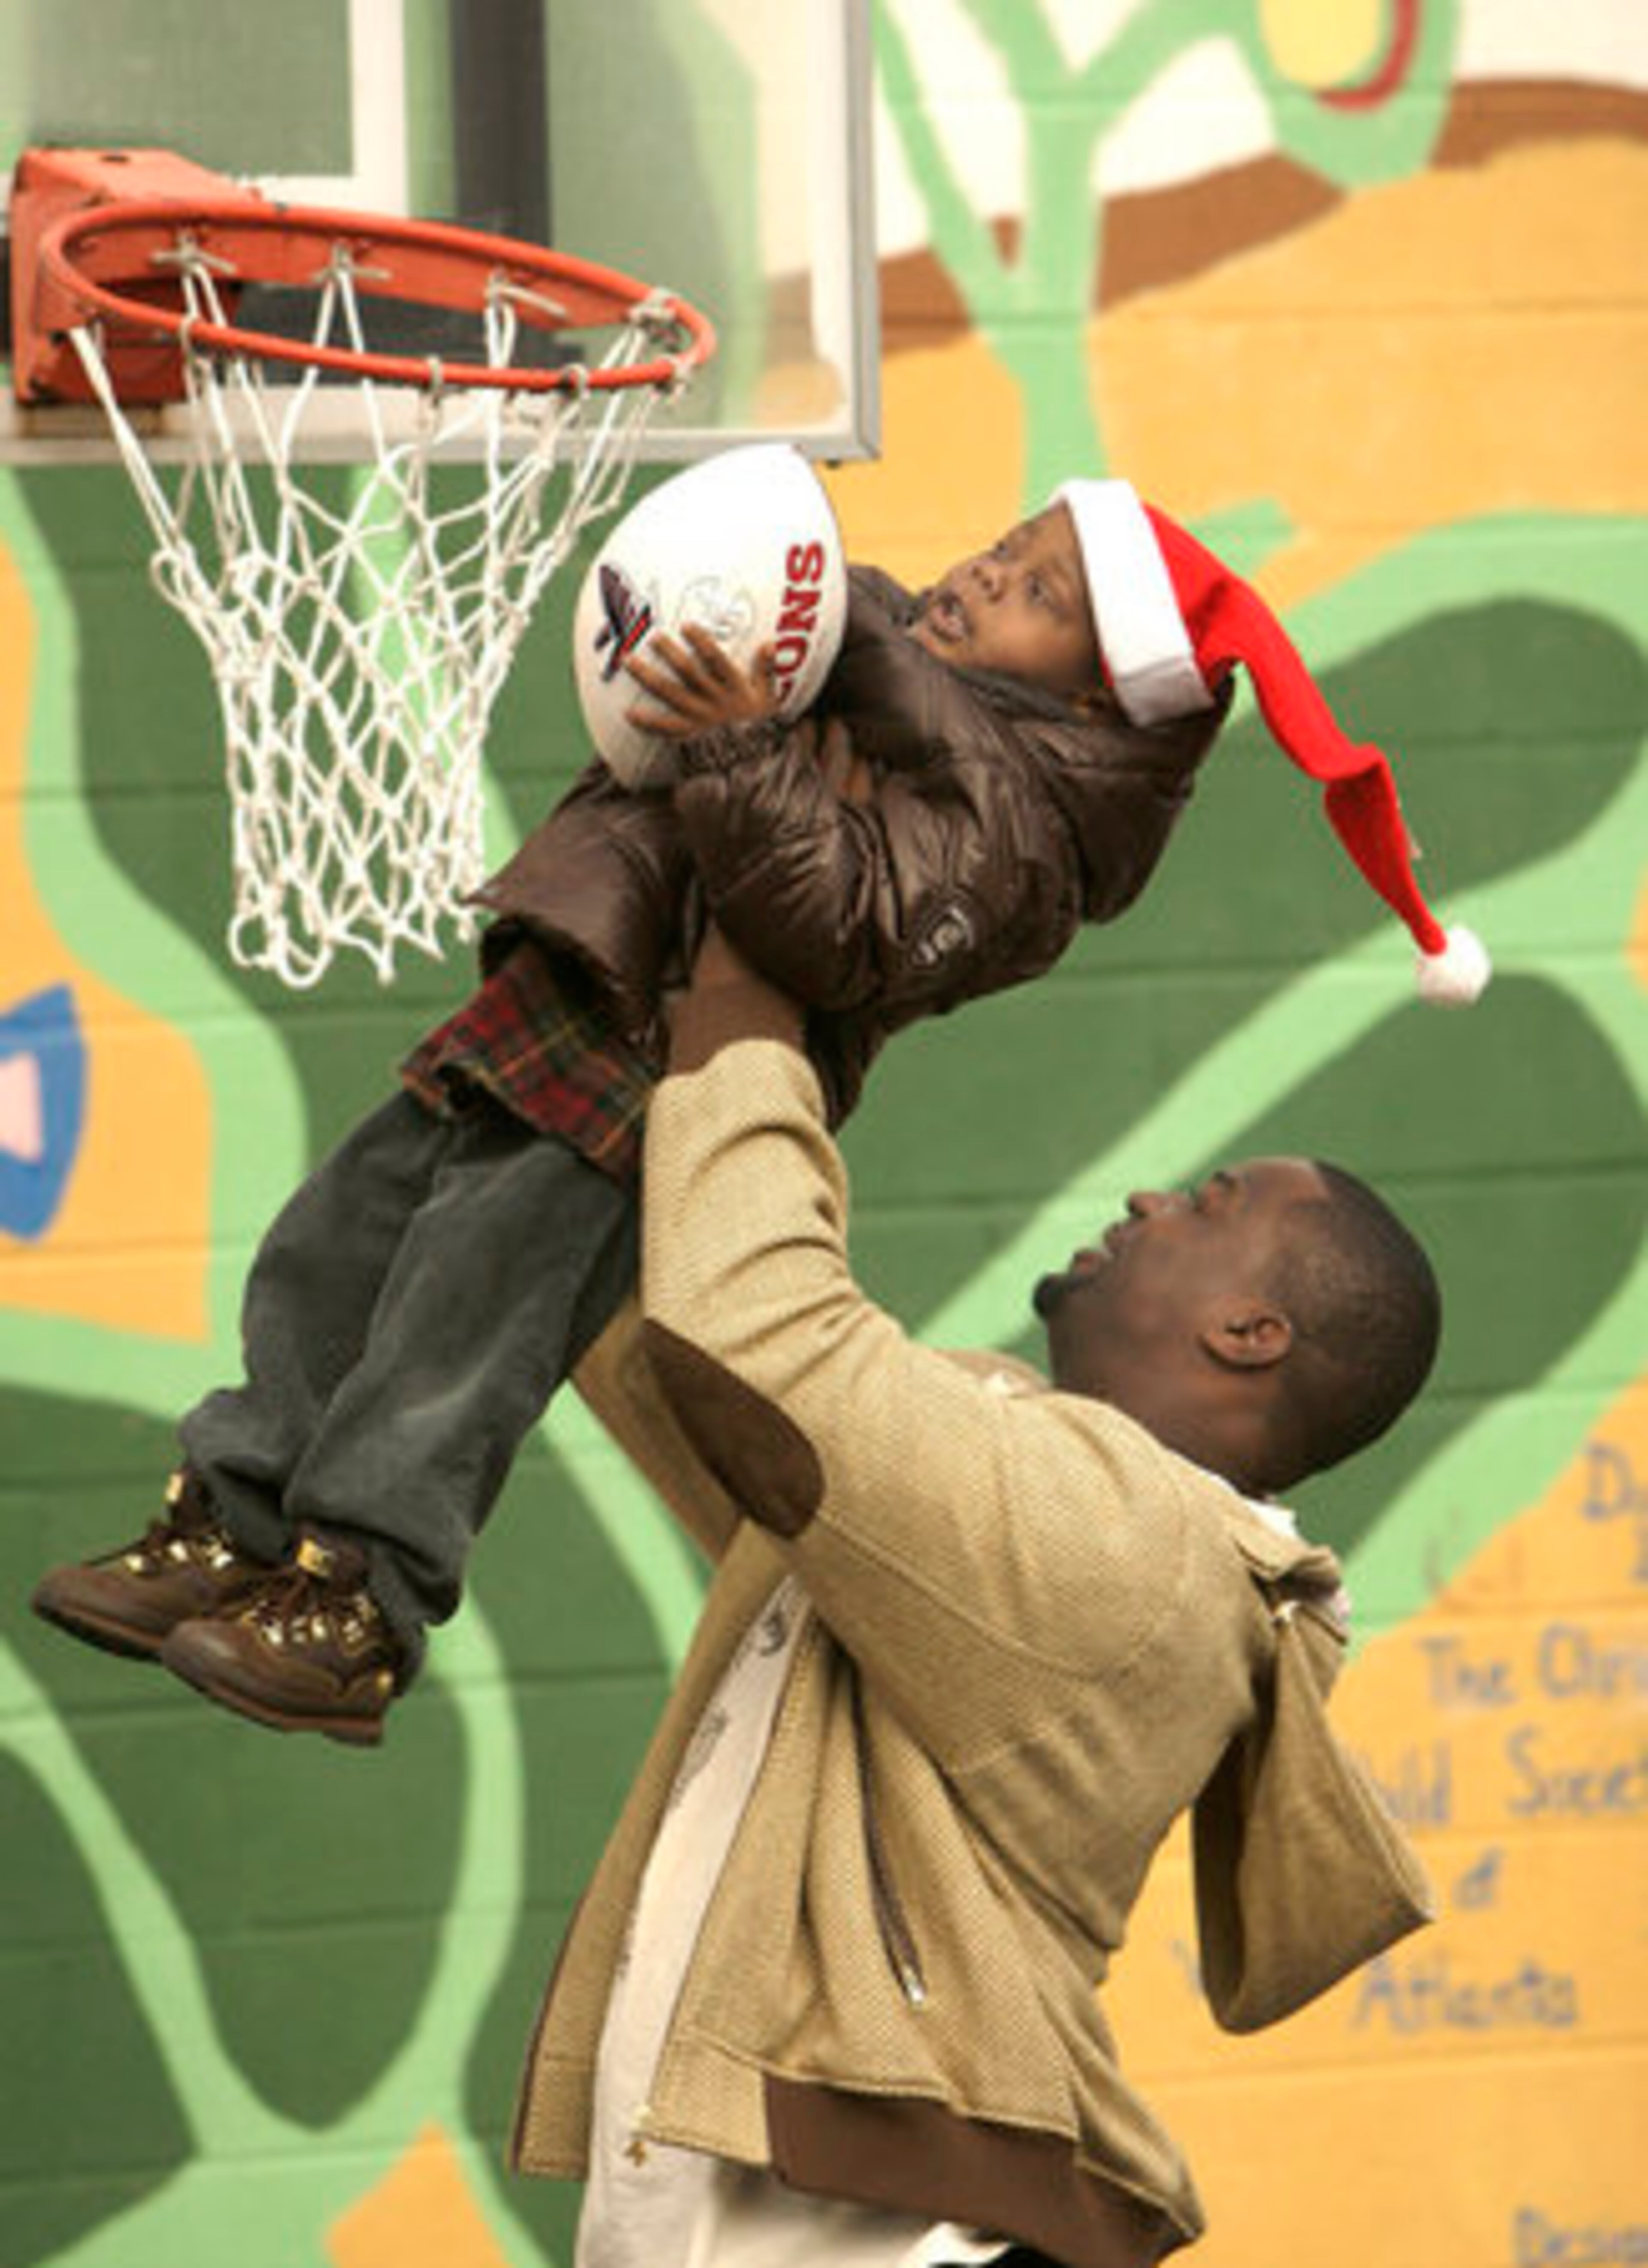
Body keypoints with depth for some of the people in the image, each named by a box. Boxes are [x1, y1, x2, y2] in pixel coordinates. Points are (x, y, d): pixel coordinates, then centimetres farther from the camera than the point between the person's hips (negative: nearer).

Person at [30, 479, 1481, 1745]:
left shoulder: (1010, 819, -13)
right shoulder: (885, 642, 16)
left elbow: (844, 929, -29)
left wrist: (745, 755, -35)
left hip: (663, 1084, -10)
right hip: (552, 1016, 10)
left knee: (472, 1295, -17)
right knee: (342, 1243, 10)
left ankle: (360, 1608, -14)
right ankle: (234, 1523, 17)